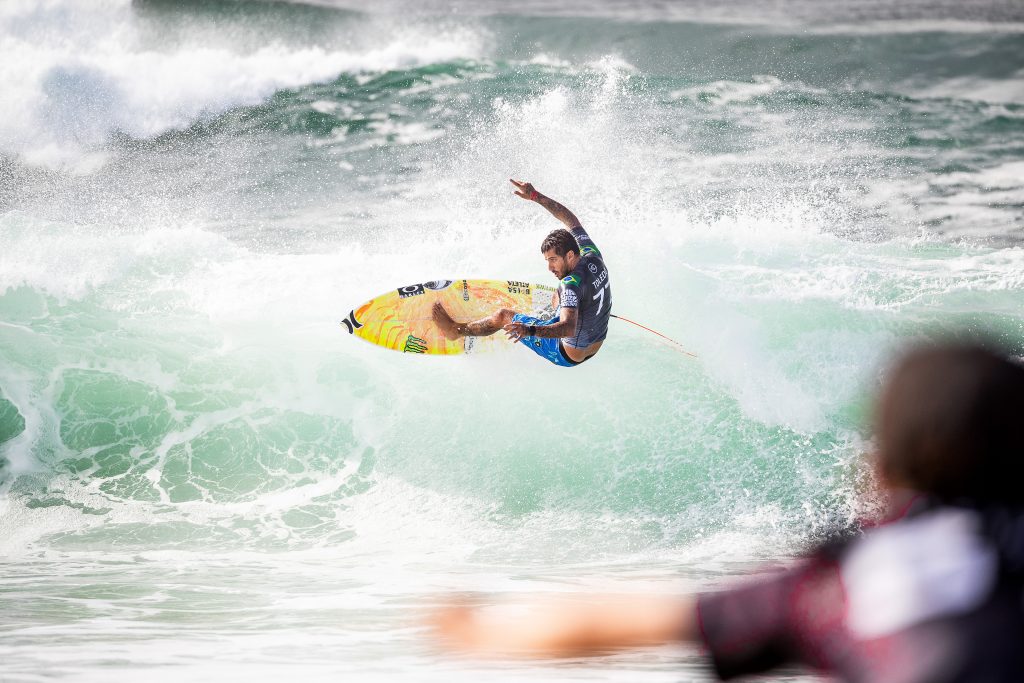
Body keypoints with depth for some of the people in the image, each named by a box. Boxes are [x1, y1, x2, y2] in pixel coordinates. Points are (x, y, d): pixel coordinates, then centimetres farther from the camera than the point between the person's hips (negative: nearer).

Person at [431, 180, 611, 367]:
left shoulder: (572, 284, -33)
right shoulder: (593, 256, -10)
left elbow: (569, 329, -44)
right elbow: (571, 220, 4)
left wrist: (529, 330, -57)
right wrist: (535, 196, 4)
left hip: (568, 355, -7)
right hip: (595, 346, 7)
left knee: (503, 315, 5)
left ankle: (456, 330, 26)